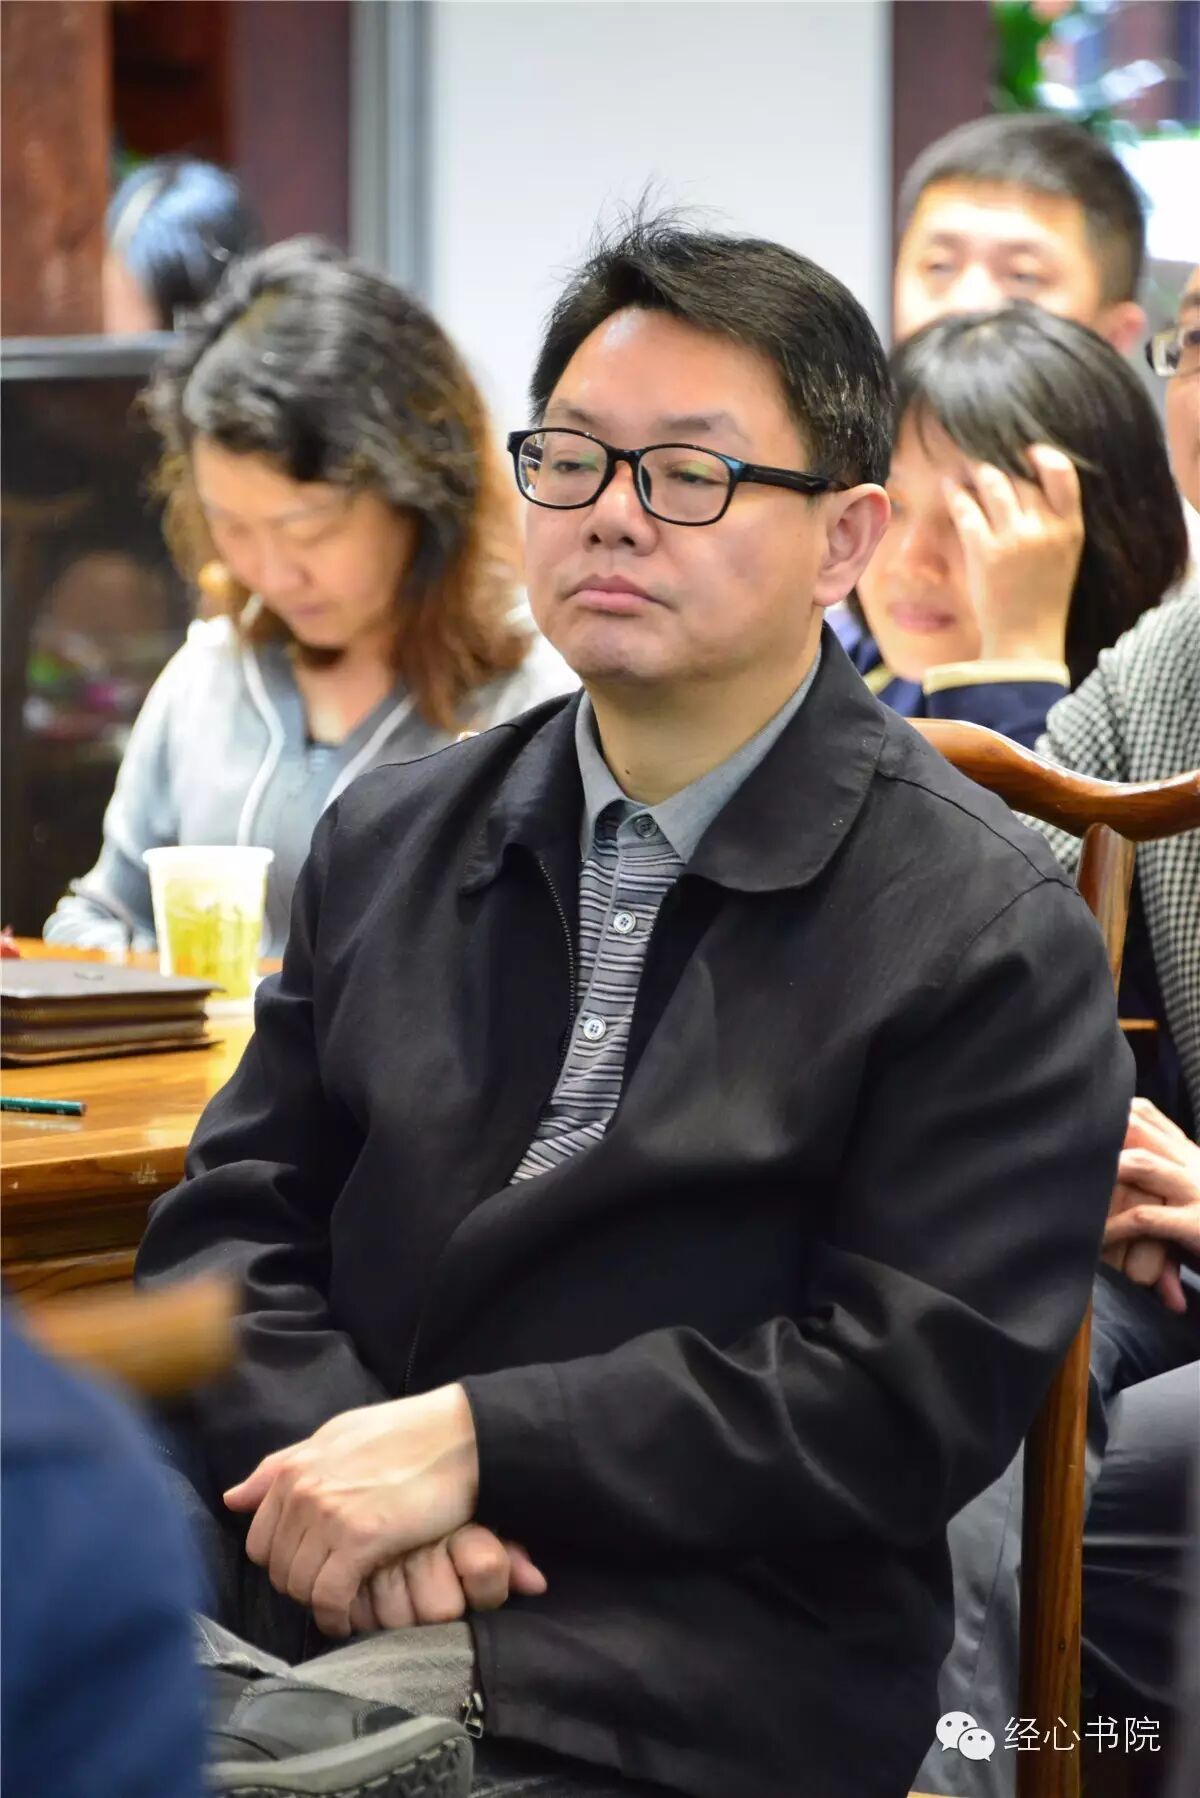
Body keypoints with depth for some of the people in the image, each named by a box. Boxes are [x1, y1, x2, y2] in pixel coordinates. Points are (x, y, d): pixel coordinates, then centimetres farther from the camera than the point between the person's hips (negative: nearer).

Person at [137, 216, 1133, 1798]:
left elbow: (915, 1391, -8)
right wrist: (335, 1467, -10)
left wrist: (470, 1441, -14)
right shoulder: (389, 839, 15)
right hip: (282, 1600, 5)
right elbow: (231, 1220, 12)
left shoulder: (994, 937, -2)